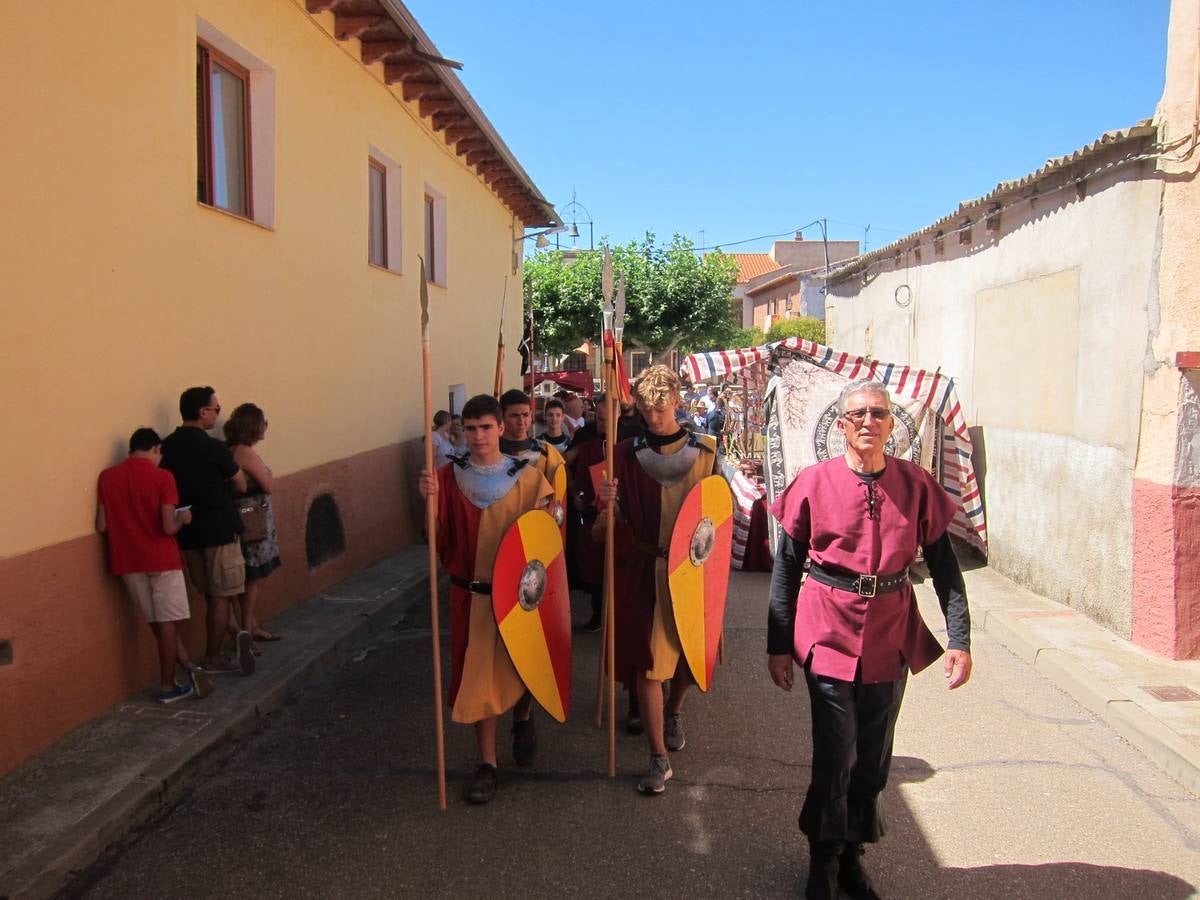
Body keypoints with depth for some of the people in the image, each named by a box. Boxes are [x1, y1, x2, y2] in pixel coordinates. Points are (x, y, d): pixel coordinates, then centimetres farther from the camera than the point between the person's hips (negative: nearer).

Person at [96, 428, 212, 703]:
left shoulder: (107, 477, 1)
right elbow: (169, 527, -17)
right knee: (167, 623, 5)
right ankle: (167, 687, 9)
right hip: (162, 559, -4)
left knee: (159, 622, 15)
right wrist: (183, 518, 3)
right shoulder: (162, 477, -11)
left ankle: (189, 667, 13)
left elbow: (102, 526, 2)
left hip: (127, 562, 4)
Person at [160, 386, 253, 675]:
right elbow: (241, 486, -5)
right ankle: (212, 659, 10)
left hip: (187, 531, 6)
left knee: (212, 595, 16)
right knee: (220, 596, 5)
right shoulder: (214, 448, -15)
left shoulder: (166, 447, 1)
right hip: (219, 529, -6)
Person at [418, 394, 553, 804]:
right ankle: (487, 763, 20)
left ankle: (523, 718, 49)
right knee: (477, 674, 5)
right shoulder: (450, 476, -3)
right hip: (471, 595, 1)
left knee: (522, 667, 16)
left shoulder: (527, 477, -7)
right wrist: (431, 500, -24)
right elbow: (439, 540, -8)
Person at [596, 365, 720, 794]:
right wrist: (607, 504, -20)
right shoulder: (627, 454, 0)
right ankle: (659, 758, 8)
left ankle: (674, 711, 47)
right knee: (646, 659, -3)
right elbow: (615, 519, 1)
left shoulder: (704, 450, 0)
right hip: (642, 569, -1)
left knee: (688, 650, 15)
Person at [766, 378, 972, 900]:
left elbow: (944, 566, 3)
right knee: (835, 758, 0)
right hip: (829, 635, -2)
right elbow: (786, 568, -2)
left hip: (891, 637, 3)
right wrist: (778, 645, -1)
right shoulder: (814, 484, -7)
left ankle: (852, 855, 35)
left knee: (874, 758, 14)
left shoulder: (915, 485, -2)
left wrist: (959, 640, -5)